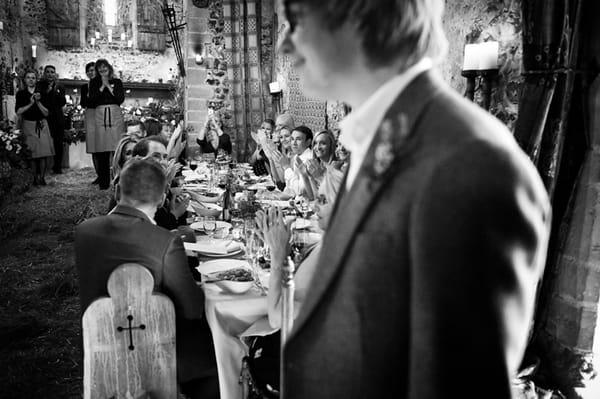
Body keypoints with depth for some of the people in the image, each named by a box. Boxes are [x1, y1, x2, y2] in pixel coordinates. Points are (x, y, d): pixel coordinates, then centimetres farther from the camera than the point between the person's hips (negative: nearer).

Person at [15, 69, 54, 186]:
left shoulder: (41, 93, 7)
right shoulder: (21, 93, 5)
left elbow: (46, 113, 2)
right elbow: (18, 111, -5)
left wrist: (38, 102, -11)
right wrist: (30, 103, -13)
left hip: (41, 125, 1)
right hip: (28, 125, -1)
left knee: (44, 152, -7)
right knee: (32, 154, -5)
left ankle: (42, 177, 0)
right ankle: (35, 178, 2)